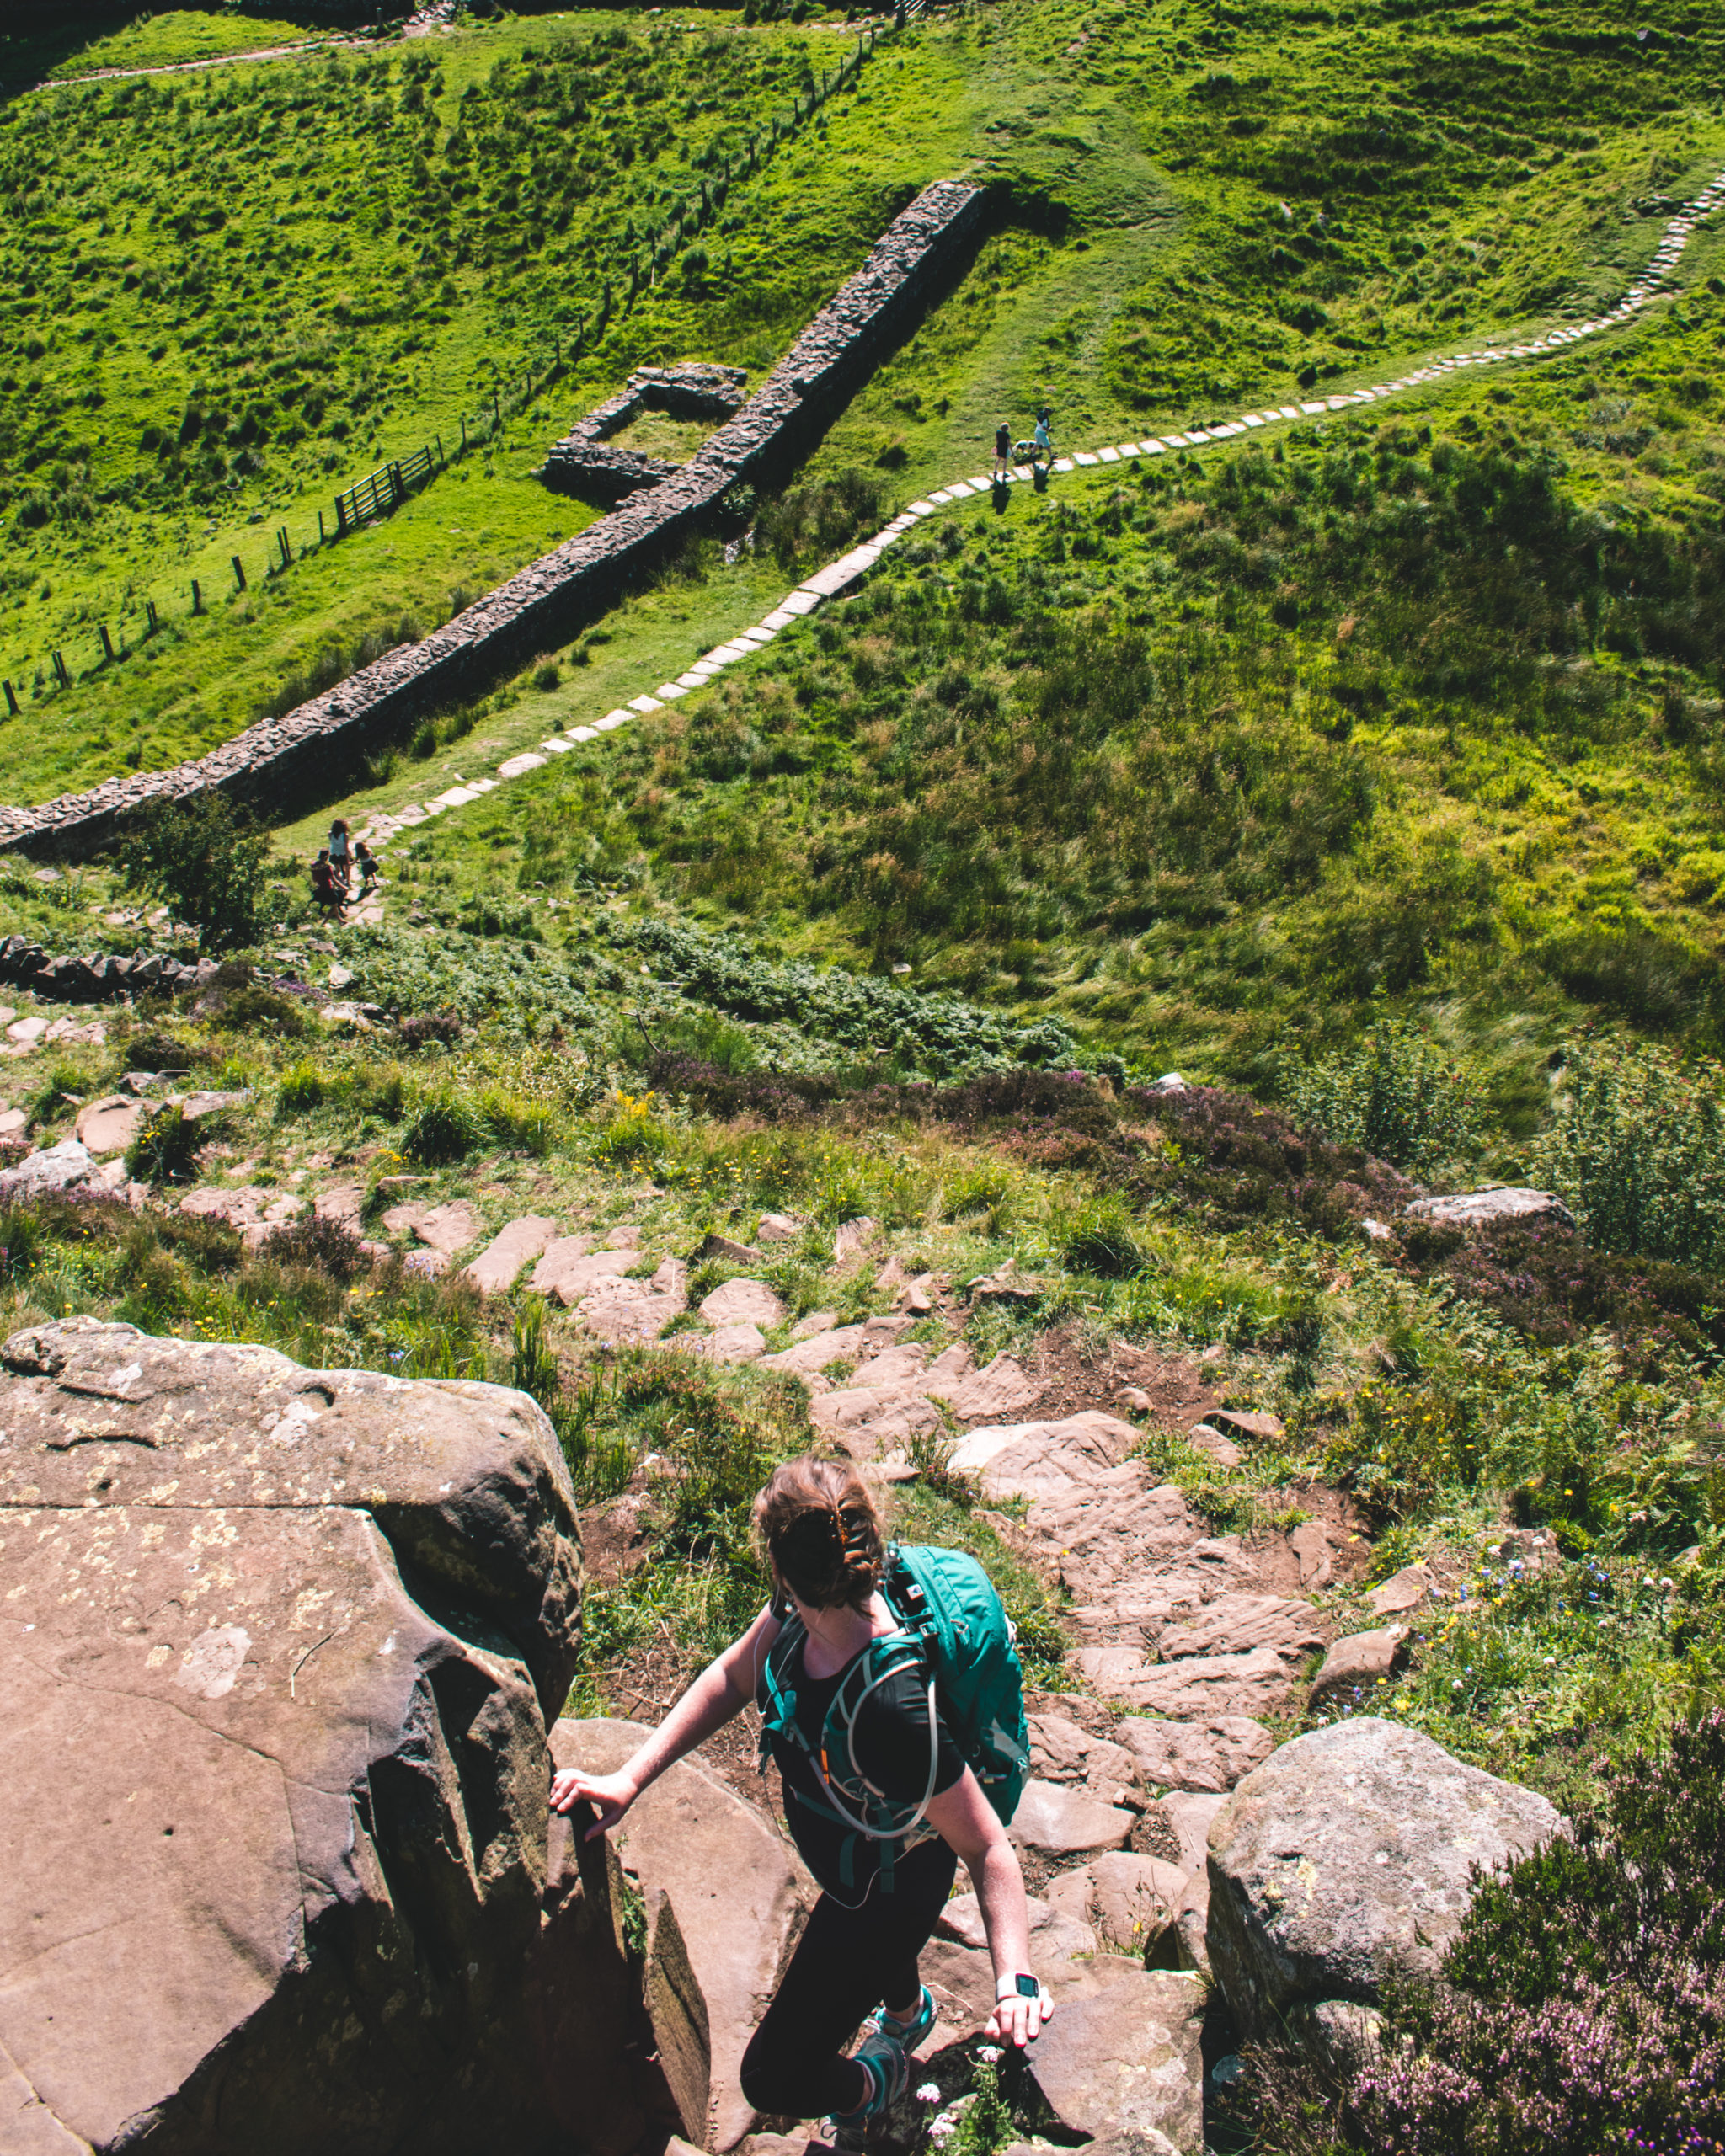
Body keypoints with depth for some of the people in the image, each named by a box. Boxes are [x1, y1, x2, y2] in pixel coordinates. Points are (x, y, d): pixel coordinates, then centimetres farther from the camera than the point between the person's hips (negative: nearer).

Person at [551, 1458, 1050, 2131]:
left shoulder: (891, 1706, -46)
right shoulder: (802, 1608, -24)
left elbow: (988, 1848, -37)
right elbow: (734, 1676, -7)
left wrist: (1015, 1978, -46)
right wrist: (630, 1777, -12)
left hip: (885, 1891, -7)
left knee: (773, 2080, 10)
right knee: (873, 1942, 39)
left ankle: (871, 2083, 42)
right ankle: (909, 2008, 73)